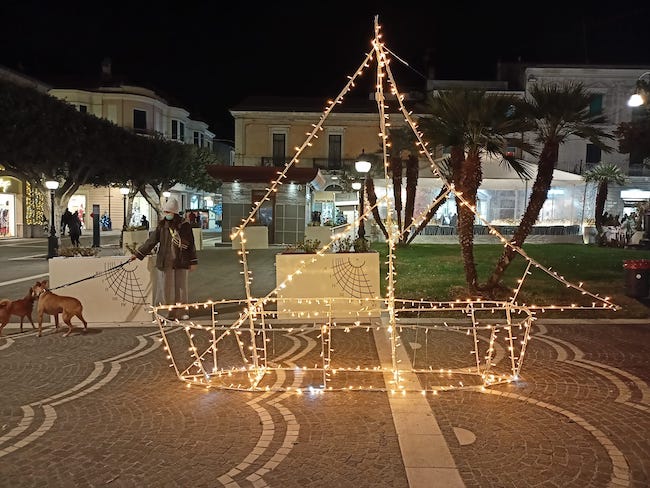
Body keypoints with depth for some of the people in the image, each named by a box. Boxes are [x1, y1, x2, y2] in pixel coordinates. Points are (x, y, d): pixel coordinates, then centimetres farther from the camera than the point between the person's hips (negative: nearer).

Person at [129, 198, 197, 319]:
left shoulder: (184, 225, -2)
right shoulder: (162, 226, 4)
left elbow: (191, 245, 2)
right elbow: (151, 241, 7)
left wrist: (193, 262, 2)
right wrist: (138, 254, 3)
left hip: (181, 262, -2)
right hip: (165, 262, 2)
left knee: (181, 287, 5)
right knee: (167, 288, 5)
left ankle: (184, 311, 18)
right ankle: (171, 313, 17)